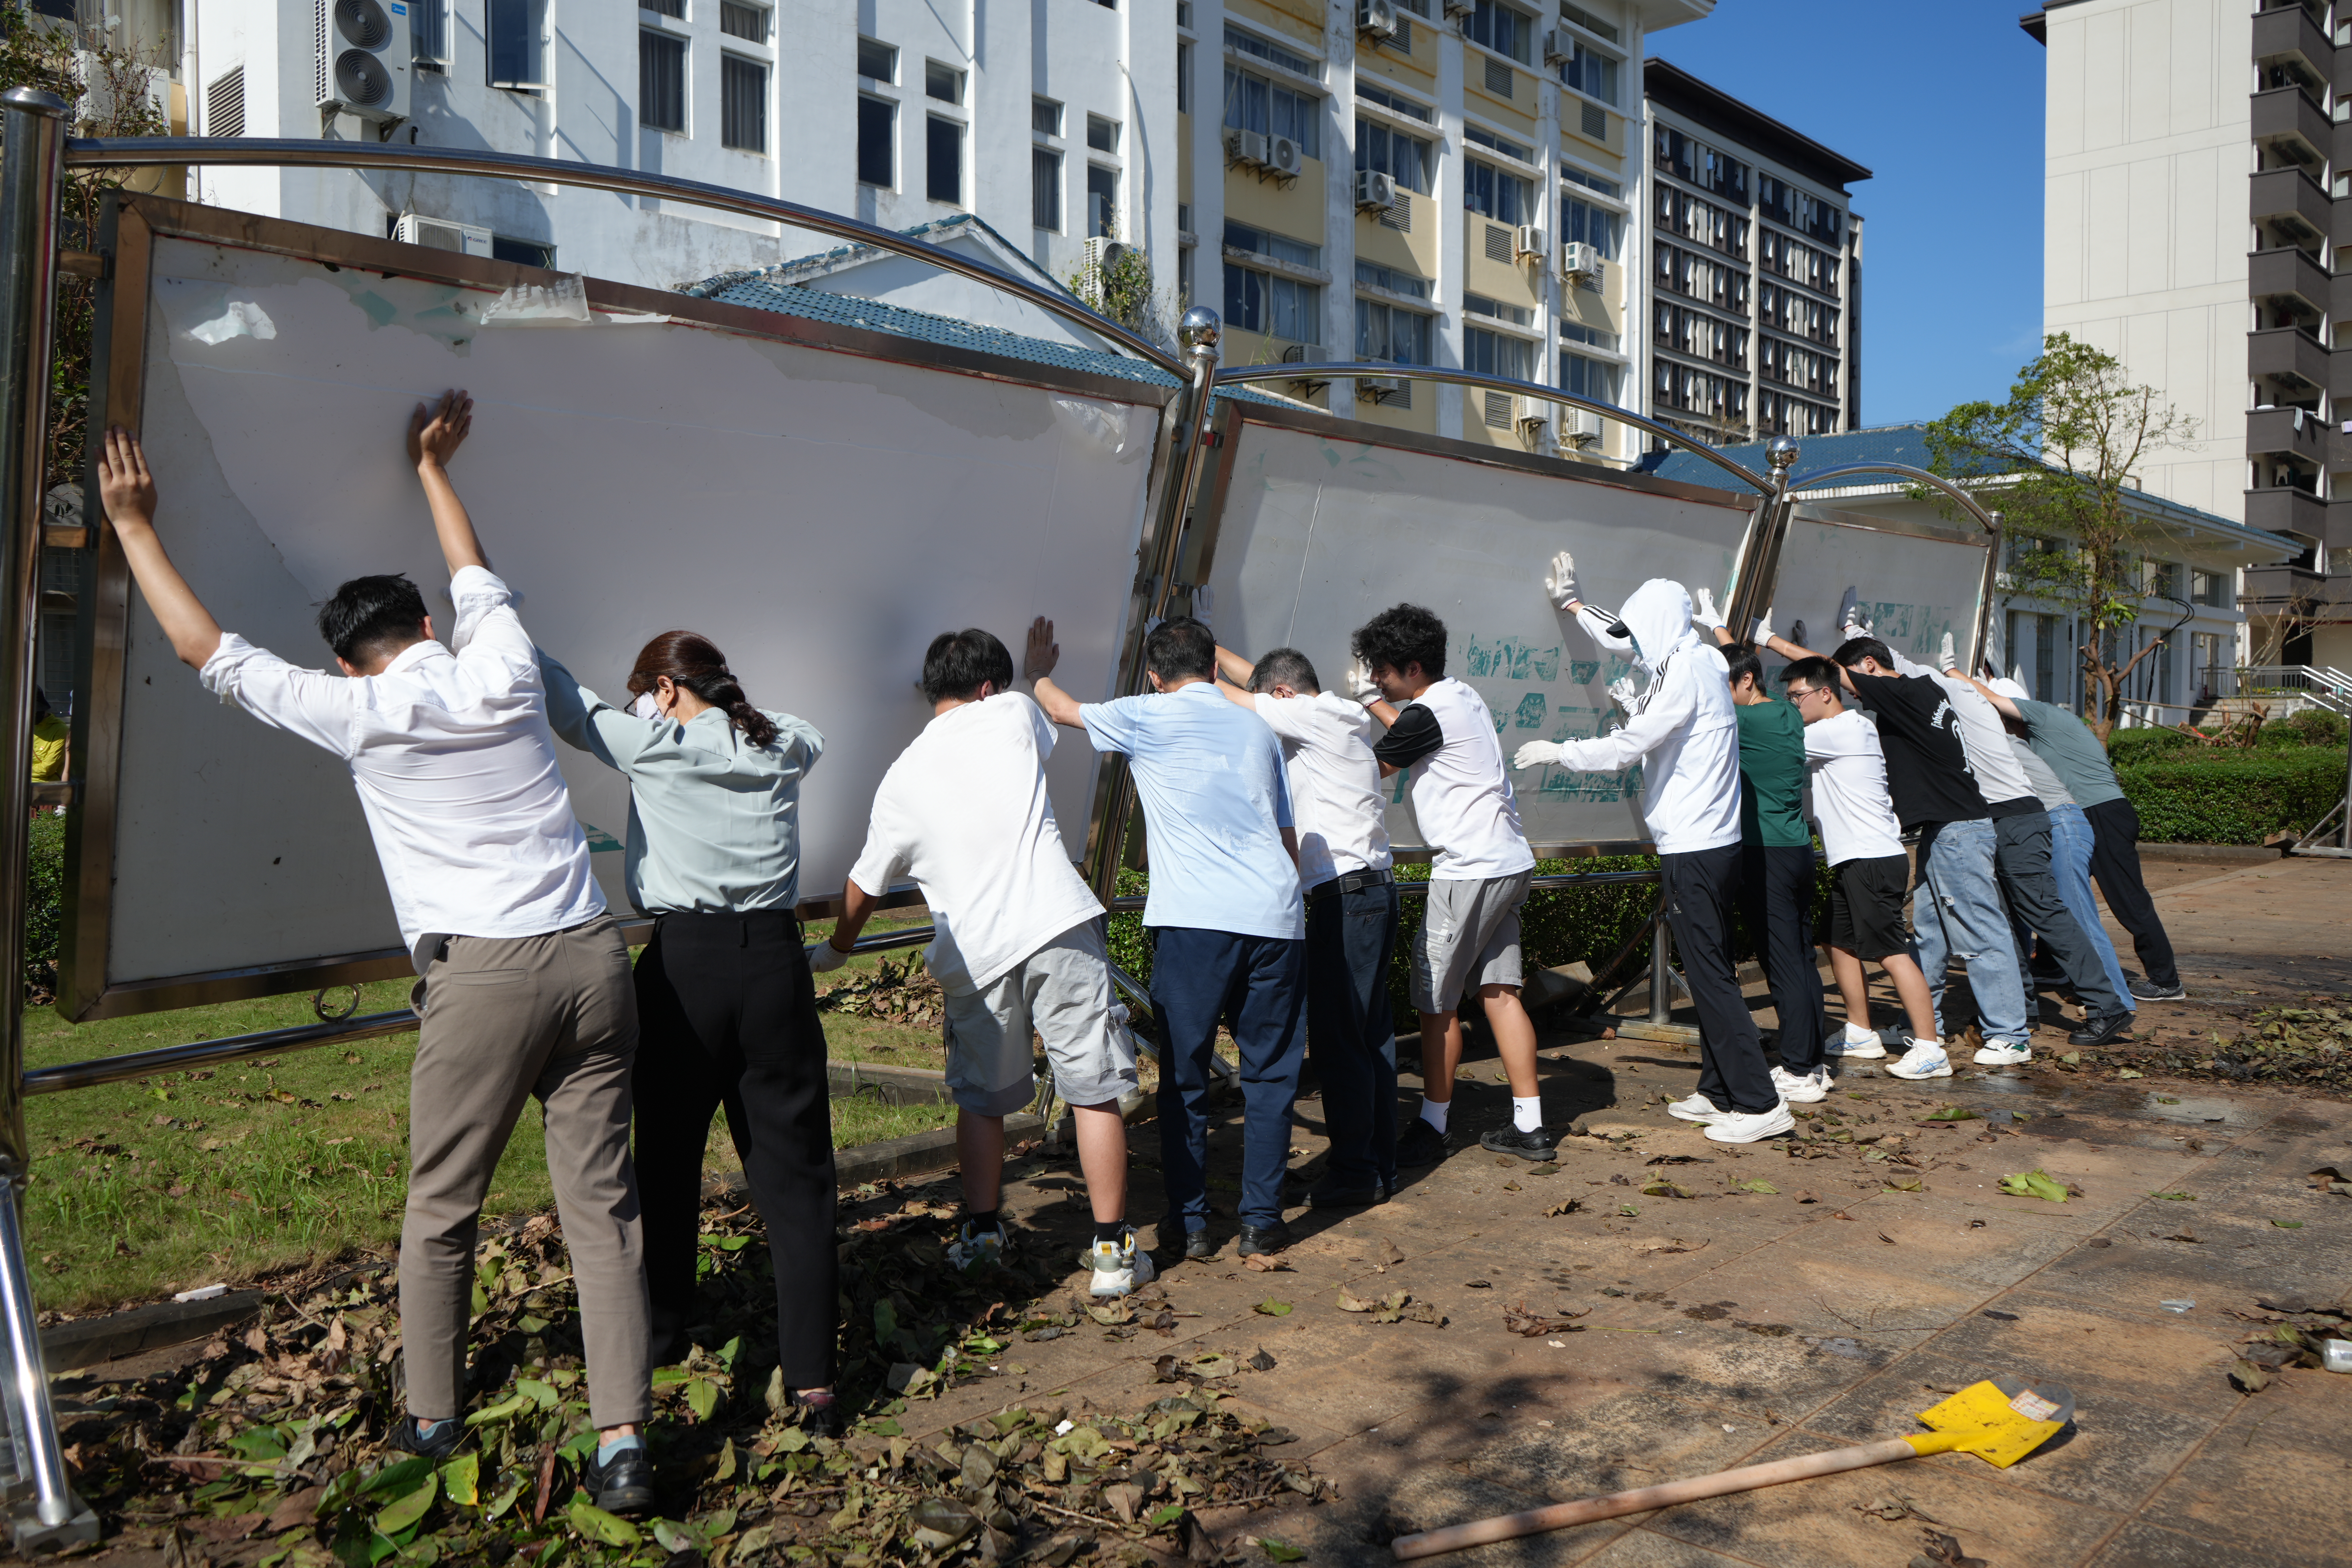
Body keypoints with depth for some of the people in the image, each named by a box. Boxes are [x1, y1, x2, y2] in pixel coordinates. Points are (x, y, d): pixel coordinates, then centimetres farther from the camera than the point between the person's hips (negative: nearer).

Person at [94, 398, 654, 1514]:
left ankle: (432, 1420, 30)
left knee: (440, 1209, 15)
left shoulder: (364, 714, 1)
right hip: (591, 958, 4)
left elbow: (208, 650, 11)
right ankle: (622, 1442, 5)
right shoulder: (504, 671, 11)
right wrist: (434, 469, 46)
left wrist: (132, 523, 21)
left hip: (481, 975, -3)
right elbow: (476, 582, 32)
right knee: (601, 1203, 5)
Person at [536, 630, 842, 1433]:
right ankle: (813, 1382, 0)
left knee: (669, 1157, 17)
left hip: (686, 965, -3)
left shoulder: (656, 745, -3)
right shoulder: (783, 748, 9)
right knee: (794, 1171, 3)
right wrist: (730, 709, 35)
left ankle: (664, 1330, 36)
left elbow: (570, 704, 9)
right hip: (775, 961, 3)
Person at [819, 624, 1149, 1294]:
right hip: (1058, 927, -1)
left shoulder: (903, 778, 9)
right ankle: (1112, 1249, 7)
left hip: (975, 952, 2)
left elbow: (865, 885, 18)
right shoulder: (1012, 713, 7)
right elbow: (1043, 708, 34)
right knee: (1094, 1089, 4)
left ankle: (981, 1234, 26)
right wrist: (1038, 671, 56)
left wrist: (836, 947, 37)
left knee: (980, 1098, 18)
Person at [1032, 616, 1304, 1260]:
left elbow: (1062, 709, 24)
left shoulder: (1147, 718, 6)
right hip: (1274, 918, 3)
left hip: (1194, 922, -3)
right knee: (1269, 1073, 12)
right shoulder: (1259, 730, 18)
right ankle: (1261, 1220, 14)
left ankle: (1191, 1224, 11)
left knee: (1184, 1076, 8)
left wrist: (1037, 669, 43)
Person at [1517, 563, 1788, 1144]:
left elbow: (1627, 746, -16)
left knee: (1711, 977, -8)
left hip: (1695, 851, -10)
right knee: (1709, 973, 14)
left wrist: (1556, 751, -3)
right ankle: (1717, 1091, 22)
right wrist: (1573, 604, 41)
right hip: (1710, 844, 10)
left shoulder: (1688, 671, -14)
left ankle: (1760, 1105, -7)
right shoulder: (1693, 663, 15)